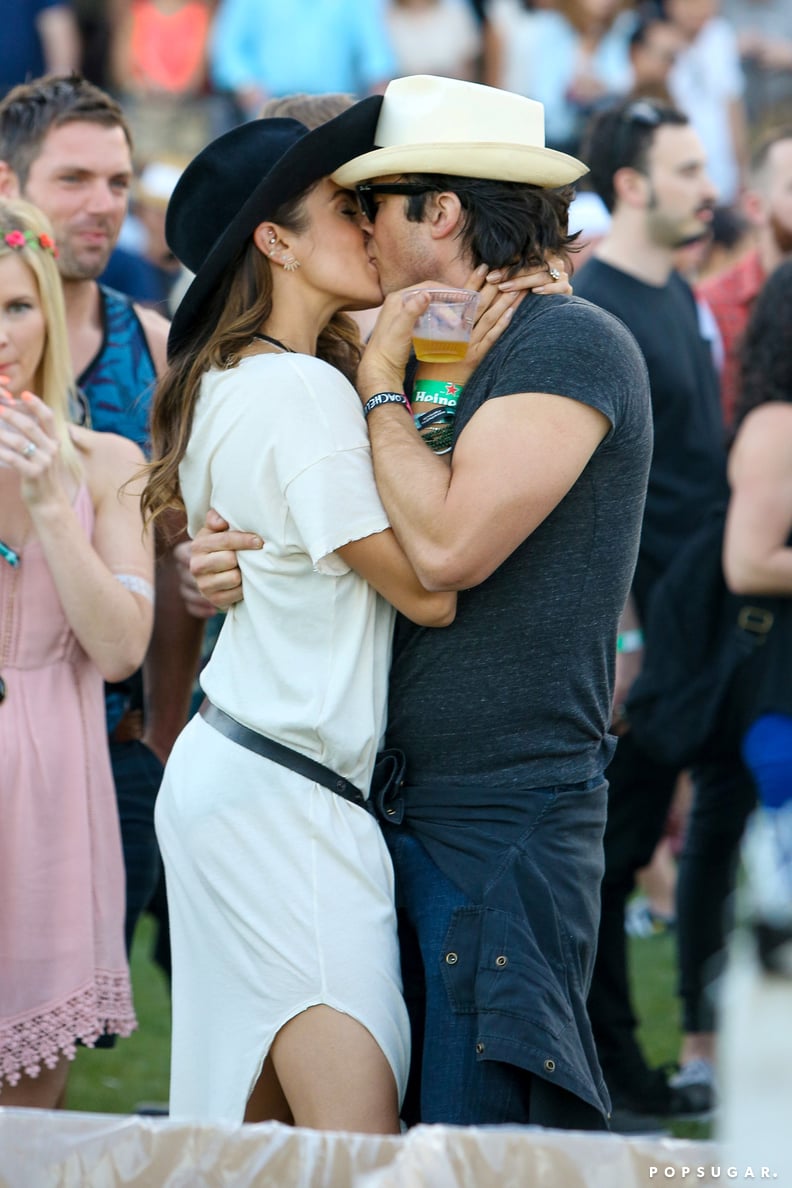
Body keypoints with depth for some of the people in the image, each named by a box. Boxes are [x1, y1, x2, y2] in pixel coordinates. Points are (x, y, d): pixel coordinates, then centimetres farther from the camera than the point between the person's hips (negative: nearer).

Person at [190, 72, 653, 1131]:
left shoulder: (572, 346, -11)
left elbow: (447, 546, -21)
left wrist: (380, 382, -7)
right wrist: (237, 561, -2)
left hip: (510, 816, -9)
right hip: (410, 806, 9)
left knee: (480, 1133, -9)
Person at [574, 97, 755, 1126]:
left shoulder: (679, 296, 14)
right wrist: (618, 632, -20)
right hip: (639, 620, -9)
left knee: (725, 821, 11)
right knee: (618, 838, -1)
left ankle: (708, 1051, 19)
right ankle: (606, 1070, 6)